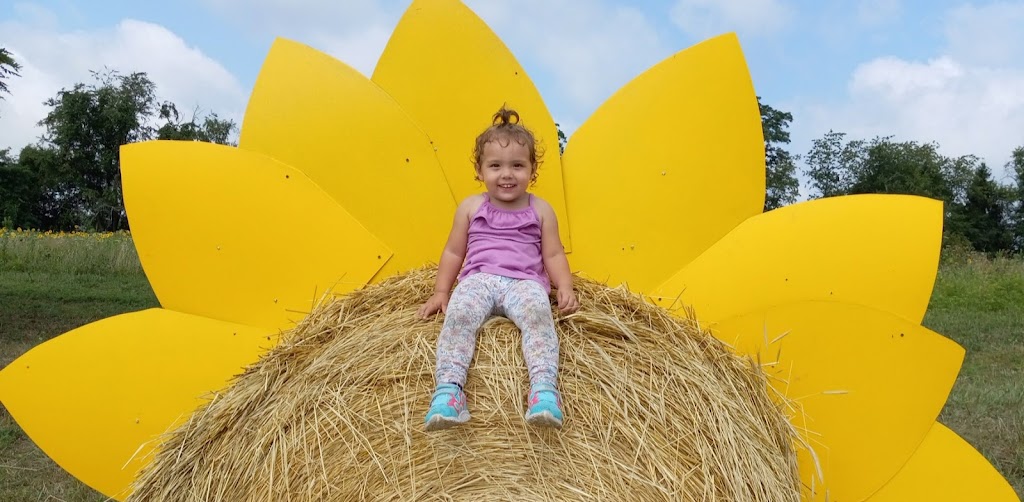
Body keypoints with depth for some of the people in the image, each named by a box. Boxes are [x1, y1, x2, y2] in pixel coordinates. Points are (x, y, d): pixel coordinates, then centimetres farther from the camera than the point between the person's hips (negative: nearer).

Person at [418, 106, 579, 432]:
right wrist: (441, 291, 11)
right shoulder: (471, 207, 15)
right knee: (459, 313, -33)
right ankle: (448, 387, -43)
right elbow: (454, 252, 19)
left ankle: (544, 388, -48)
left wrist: (565, 289, -3)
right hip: (479, 279, 1)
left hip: (525, 282, 0)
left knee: (539, 313, -35)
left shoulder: (540, 210, 14)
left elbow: (553, 255, 13)